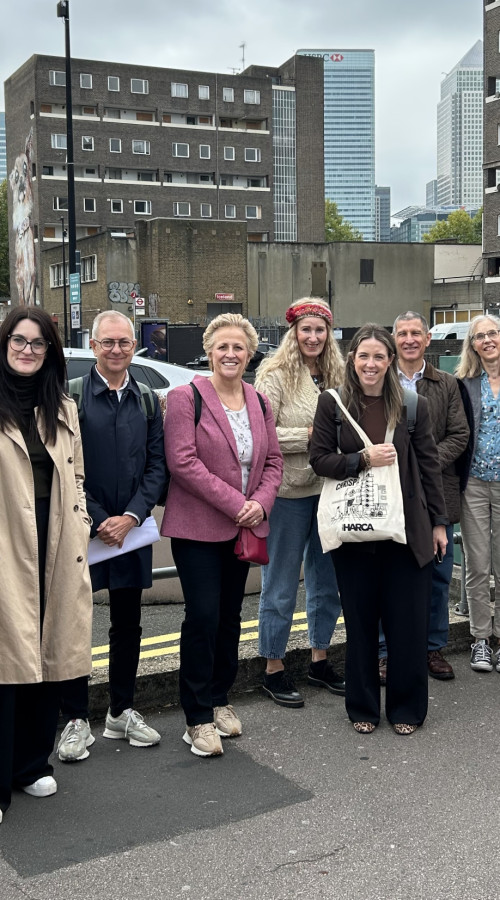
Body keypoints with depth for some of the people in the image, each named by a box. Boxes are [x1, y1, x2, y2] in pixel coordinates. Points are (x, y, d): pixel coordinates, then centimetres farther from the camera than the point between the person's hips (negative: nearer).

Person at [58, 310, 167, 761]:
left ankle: (122, 712, 27)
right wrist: (97, 522, -13)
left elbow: (157, 466, 4)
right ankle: (77, 720, 15)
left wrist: (131, 516, -9)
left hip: (132, 529, 4)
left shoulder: (148, 400, 8)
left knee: (128, 624, 12)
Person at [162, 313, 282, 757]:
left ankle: (219, 700, 28)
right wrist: (235, 503, -18)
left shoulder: (258, 402, 10)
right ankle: (198, 719, 4)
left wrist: (260, 503, -8)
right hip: (198, 528, -6)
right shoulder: (186, 398, -8)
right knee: (203, 616, -7)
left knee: (230, 616, 13)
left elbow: (274, 462, 10)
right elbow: (183, 462, -16)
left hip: (244, 528, 6)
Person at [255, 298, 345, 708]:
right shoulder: (275, 376, -10)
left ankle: (320, 659, 32)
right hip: (288, 493, -6)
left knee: (327, 581, 16)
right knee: (281, 586, 4)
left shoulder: (335, 376, 10)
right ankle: (274, 669, 18)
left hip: (328, 490, 7)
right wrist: (309, 436, -19)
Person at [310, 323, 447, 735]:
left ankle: (406, 708, 22)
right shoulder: (332, 403, 0)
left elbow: (430, 465, 6)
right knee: (360, 621, 9)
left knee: (408, 621, 5)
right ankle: (363, 707, 25)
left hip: (407, 529, 0)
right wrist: (363, 459, -17)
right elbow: (319, 459, -1)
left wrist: (439, 522, 5)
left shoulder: (413, 405, 2)